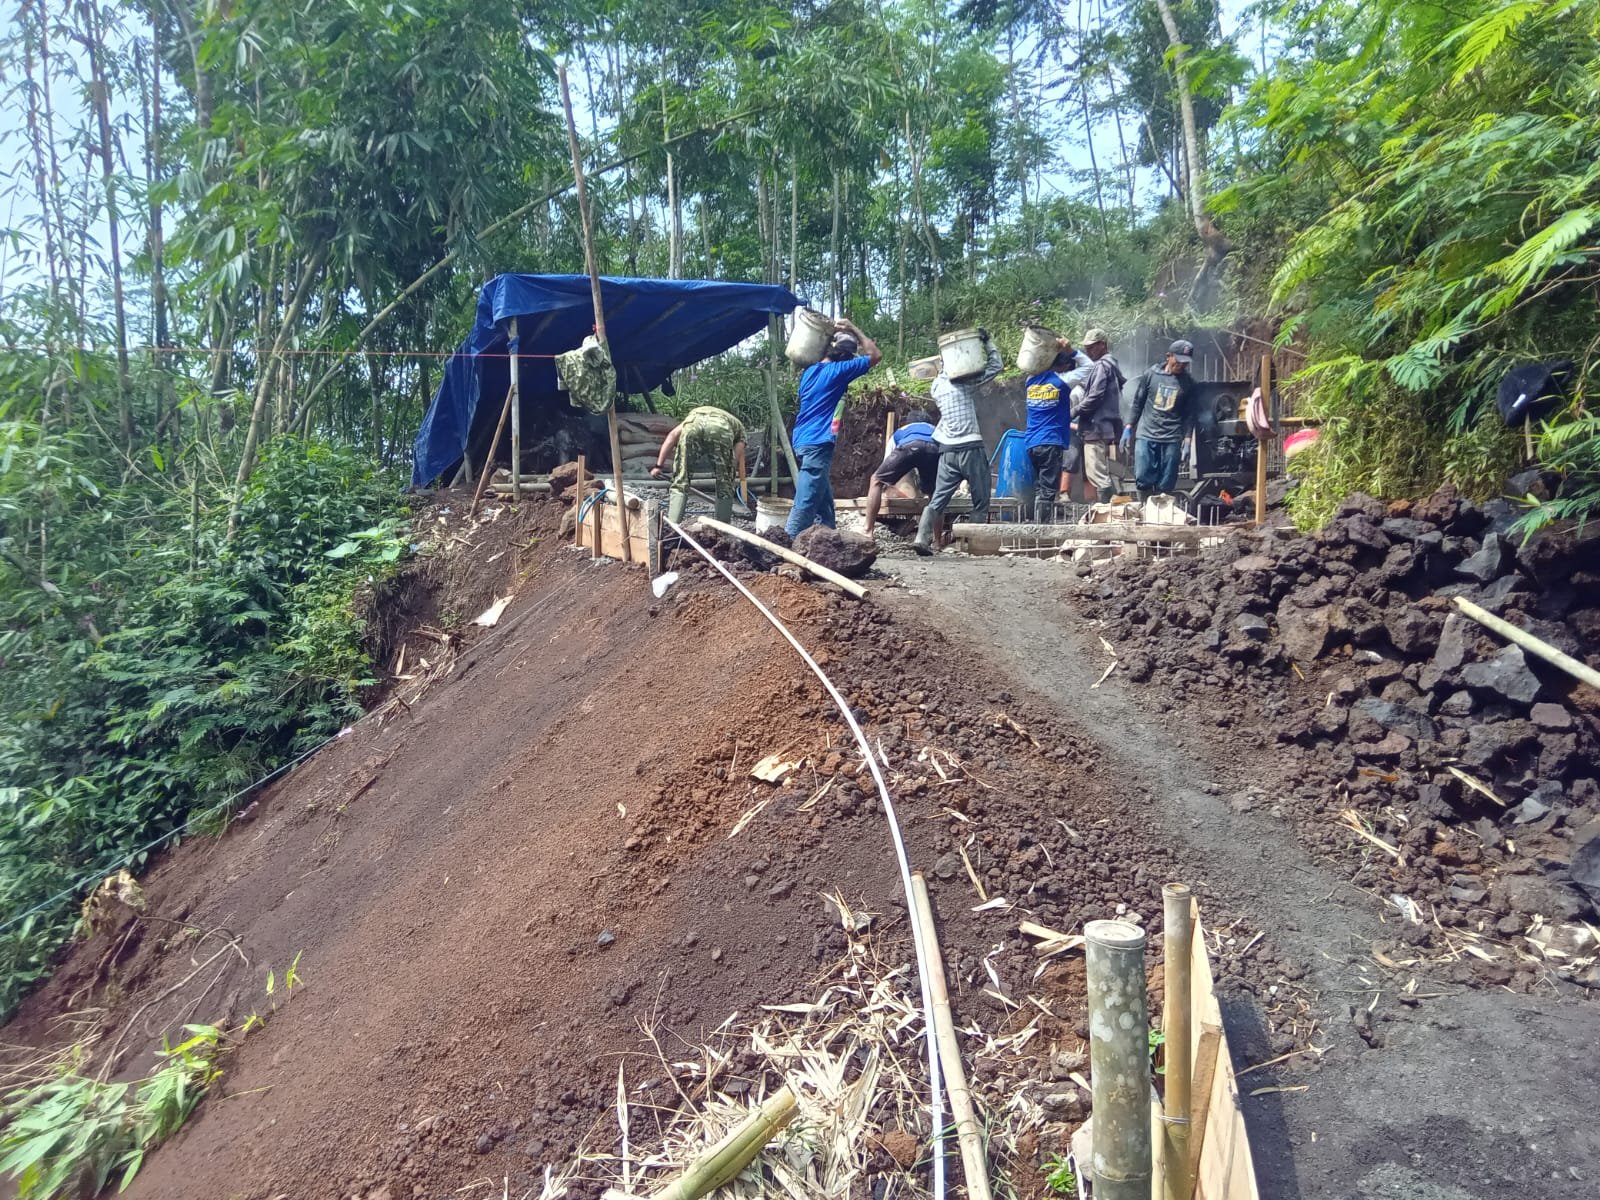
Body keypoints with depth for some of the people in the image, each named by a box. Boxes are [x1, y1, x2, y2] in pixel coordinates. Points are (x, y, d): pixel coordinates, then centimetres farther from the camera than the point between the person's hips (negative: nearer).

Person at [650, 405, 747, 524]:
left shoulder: (694, 413, 44)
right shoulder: (738, 425, 40)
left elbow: (673, 435, 27)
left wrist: (658, 465, 24)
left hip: (692, 425, 1)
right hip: (721, 428, -1)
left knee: (680, 483, 12)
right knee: (725, 485, 18)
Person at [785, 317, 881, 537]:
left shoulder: (810, 371, 14)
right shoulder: (838, 371, -7)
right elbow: (875, 355, 1)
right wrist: (852, 329, 7)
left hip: (803, 442, 9)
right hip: (818, 444, -9)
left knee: (824, 501, 16)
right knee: (805, 505, -11)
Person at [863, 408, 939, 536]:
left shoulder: (900, 431, 45)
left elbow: (887, 462, 48)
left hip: (909, 446, -1)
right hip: (935, 449, 2)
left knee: (877, 480, 15)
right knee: (935, 495, 23)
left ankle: (868, 531, 6)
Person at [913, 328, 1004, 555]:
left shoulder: (936, 386, 11)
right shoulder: (967, 382, -3)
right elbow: (996, 365, 1)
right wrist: (987, 340, 7)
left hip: (947, 449, 5)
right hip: (970, 447, -5)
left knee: (938, 499, 3)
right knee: (981, 501, 6)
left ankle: (922, 538, -10)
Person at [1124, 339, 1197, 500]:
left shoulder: (1188, 382, 3)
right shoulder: (1151, 374, 3)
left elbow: (1189, 413, 5)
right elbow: (1138, 402, 9)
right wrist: (1128, 428, 5)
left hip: (1172, 439, 0)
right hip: (1146, 436, 0)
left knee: (1165, 485, 0)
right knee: (1143, 479, -4)